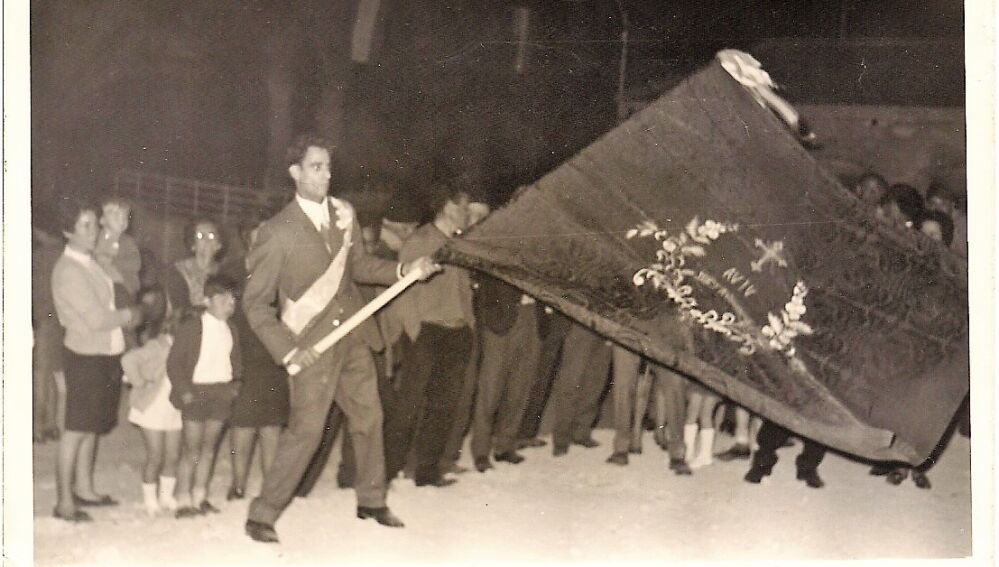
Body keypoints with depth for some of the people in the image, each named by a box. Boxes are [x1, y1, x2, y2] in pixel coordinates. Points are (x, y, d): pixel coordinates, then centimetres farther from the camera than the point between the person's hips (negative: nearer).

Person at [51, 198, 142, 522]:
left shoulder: (90, 263, 10)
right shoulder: (68, 270, -18)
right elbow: (96, 319, -20)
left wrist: (124, 316, -2)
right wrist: (129, 316, -6)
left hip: (107, 355, 9)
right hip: (85, 358, -9)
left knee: (93, 425, 17)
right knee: (77, 429, -3)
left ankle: (84, 489, 29)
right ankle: (65, 502, 4)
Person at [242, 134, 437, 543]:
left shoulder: (342, 214, 2)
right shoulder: (278, 233, -14)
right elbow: (255, 303, -9)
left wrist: (402, 271, 2)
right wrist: (288, 350, -17)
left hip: (353, 338, 6)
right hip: (314, 347, -6)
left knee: (369, 418, 14)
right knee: (305, 430, -7)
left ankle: (371, 501, 32)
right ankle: (261, 515, 7)